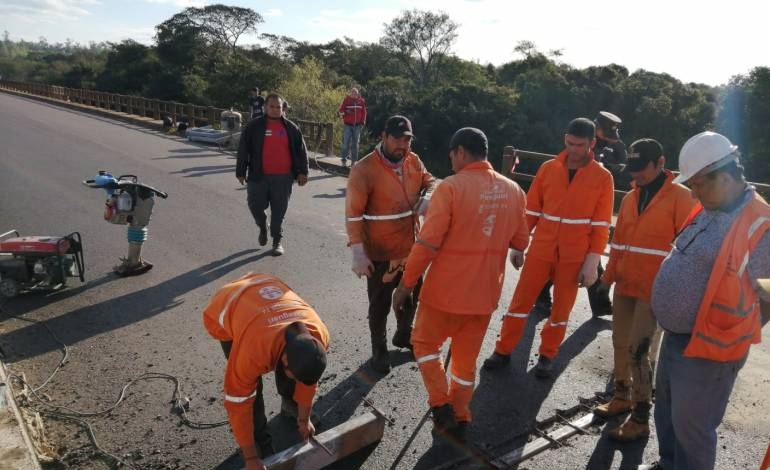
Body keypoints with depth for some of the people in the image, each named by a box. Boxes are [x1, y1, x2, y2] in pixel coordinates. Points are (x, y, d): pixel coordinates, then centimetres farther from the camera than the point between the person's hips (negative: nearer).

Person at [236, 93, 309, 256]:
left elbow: (301, 151, 8)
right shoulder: (254, 126, 3)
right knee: (255, 205, 2)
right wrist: (241, 172, 3)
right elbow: (243, 150, 4)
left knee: (279, 211, 3)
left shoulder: (291, 128, 6)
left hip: (283, 177, 0)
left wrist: (302, 172, 2)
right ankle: (263, 227, 35)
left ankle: (277, 241, 18)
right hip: (259, 176, 0)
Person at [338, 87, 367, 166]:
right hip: (348, 125, -2)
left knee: (355, 143, 8)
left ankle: (353, 160, 15)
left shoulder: (361, 101, 3)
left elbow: (364, 112, 10)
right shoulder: (346, 100, -2)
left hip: (357, 125, 2)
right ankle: (344, 160, 4)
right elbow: (340, 111, -4)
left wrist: (362, 122, 5)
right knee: (346, 143, -5)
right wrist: (345, 112, -25)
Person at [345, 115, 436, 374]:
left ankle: (403, 335, 50)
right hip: (380, 253, -6)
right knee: (380, 304, 10)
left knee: (412, 296, 24)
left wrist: (427, 198, -12)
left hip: (411, 247, 6)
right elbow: (353, 214, -19)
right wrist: (358, 252, -22)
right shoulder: (364, 169, -20)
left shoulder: (414, 161, -1)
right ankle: (379, 350, 32)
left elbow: (430, 182, 13)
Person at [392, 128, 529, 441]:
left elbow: (427, 243, -18)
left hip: (447, 290, -5)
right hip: (485, 292, 5)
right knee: (466, 358, 19)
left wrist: (407, 283, -7)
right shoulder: (512, 190, 1)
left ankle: (441, 406, 14)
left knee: (424, 343, 19)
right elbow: (520, 241, 10)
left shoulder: (451, 187, -16)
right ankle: (459, 421, 31)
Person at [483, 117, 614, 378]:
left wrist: (592, 262, -8)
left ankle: (547, 356, 28)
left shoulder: (602, 177, -4)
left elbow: (601, 225, -4)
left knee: (561, 307, 11)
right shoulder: (548, 168, 1)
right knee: (521, 300, 6)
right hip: (540, 250, 1)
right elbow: (531, 211, 5)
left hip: (574, 256, -1)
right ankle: (503, 350, 19)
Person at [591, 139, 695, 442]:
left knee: (637, 351, -5)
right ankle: (622, 397, 32)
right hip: (624, 286, 6)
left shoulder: (681, 197, -8)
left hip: (655, 291, -6)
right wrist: (608, 277, 16)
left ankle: (640, 419, 10)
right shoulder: (630, 198, 11)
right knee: (620, 345, 13)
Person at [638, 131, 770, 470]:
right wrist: (673, 323, 12)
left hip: (707, 350, -8)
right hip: (675, 337, 8)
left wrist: (729, 331, -5)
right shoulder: (706, 212, 6)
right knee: (666, 412, 24)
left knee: (691, 426, 8)